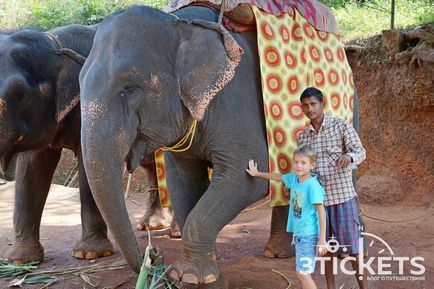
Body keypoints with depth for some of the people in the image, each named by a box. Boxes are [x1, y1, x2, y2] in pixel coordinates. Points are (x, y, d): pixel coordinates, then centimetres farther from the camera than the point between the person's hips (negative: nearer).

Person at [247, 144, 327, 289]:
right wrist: (257, 173, 34)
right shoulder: (294, 178, 3)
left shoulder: (313, 185, -18)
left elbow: (321, 211, -18)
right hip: (298, 234, 8)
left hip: (309, 235, -8)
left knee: (303, 273, -9)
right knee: (302, 273, 14)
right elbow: (277, 176, 23)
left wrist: (322, 239, -19)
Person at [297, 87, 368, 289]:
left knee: (352, 245, 0)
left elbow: (361, 151, -11)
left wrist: (349, 156, -33)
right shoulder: (302, 137, 8)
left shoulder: (341, 126, -3)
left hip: (343, 195, -3)